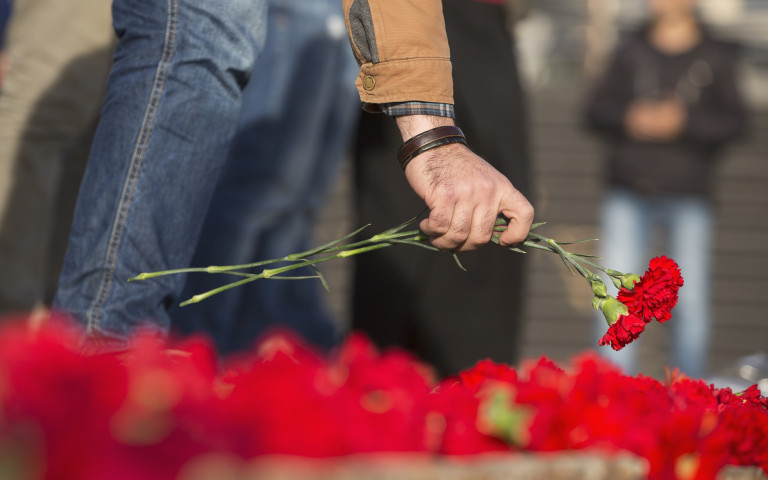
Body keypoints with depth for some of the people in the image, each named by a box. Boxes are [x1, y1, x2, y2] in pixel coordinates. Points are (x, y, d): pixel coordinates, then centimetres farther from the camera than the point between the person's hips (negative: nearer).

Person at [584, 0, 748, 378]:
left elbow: (734, 122, -1)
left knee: (690, 298, -2)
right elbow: (596, 109, 9)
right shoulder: (631, 52, 10)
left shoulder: (718, 57, 6)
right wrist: (629, 118, -11)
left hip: (688, 195, -1)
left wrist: (684, 122, -17)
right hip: (629, 192, 1)